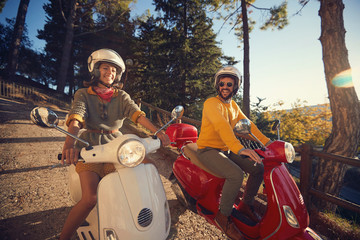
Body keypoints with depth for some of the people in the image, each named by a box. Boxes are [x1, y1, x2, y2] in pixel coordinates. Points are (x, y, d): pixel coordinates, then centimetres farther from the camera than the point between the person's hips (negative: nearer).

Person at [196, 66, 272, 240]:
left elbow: (248, 124, 13)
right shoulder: (211, 103, -16)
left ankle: (246, 205, 19)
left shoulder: (233, 105, 10)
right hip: (208, 150, -8)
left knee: (258, 168, 0)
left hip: (226, 150, 8)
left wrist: (267, 141, 4)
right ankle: (223, 216, -8)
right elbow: (221, 126, -33)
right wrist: (239, 149, -46)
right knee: (236, 174, -29)